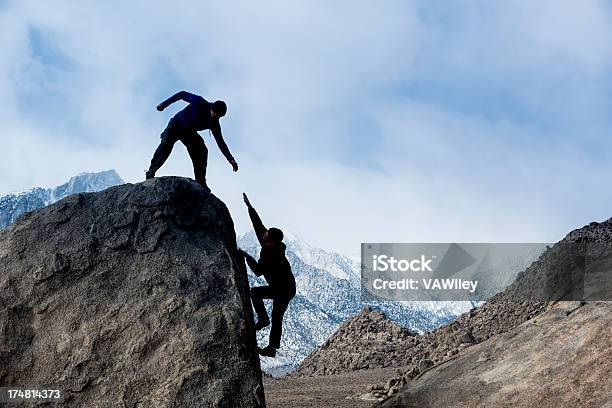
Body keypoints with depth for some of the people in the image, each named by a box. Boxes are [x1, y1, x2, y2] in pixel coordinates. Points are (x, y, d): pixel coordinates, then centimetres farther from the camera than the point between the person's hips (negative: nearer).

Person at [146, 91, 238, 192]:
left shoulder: (214, 123, -13)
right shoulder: (200, 103, -25)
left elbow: (220, 142, -8)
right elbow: (182, 94, -13)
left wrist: (231, 160, -15)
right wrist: (165, 104, -15)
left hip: (189, 133, 4)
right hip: (176, 125, -4)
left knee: (201, 151, -17)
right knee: (166, 145, -26)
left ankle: (200, 182, -17)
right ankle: (150, 174, -29)